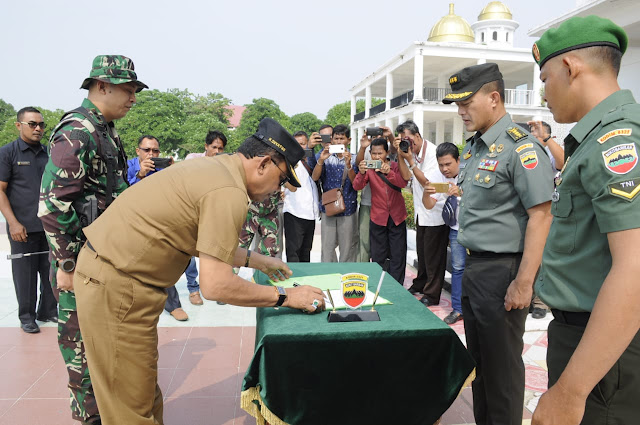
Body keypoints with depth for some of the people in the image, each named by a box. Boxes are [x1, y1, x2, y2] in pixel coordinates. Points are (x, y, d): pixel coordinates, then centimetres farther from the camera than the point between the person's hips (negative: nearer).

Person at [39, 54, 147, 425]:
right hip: (82, 260, -9)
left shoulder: (106, 133, 12)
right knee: (84, 341, 5)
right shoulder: (77, 133, -18)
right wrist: (67, 265, -20)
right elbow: (53, 203, -23)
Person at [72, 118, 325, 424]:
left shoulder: (215, 167, 7)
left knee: (144, 394, 21)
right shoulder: (230, 193, -22)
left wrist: (255, 260, 21)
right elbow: (215, 285, -25)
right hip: (116, 287, -10)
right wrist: (284, 297, -14)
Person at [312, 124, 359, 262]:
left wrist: (348, 164, -25)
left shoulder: (354, 159, 3)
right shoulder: (326, 157, 6)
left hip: (348, 210, -1)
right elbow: (314, 178, -5)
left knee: (347, 248, 4)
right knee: (327, 247, 4)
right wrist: (321, 160, -20)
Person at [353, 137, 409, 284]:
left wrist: (388, 172, -37)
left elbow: (403, 183, -19)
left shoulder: (395, 166, -1)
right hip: (378, 218, 0)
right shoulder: (369, 168, 0)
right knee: (378, 257, 8)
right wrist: (361, 173, -36)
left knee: (398, 256, 4)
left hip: (397, 217, 0)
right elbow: (357, 186, -15)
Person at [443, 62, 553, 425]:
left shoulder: (521, 147, -15)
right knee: (478, 357, 18)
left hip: (503, 269, -8)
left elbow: (540, 216, -19)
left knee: (501, 364, 6)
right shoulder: (474, 147, 12)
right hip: (474, 267, 9)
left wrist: (523, 283, -21)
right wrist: (470, 265, 17)